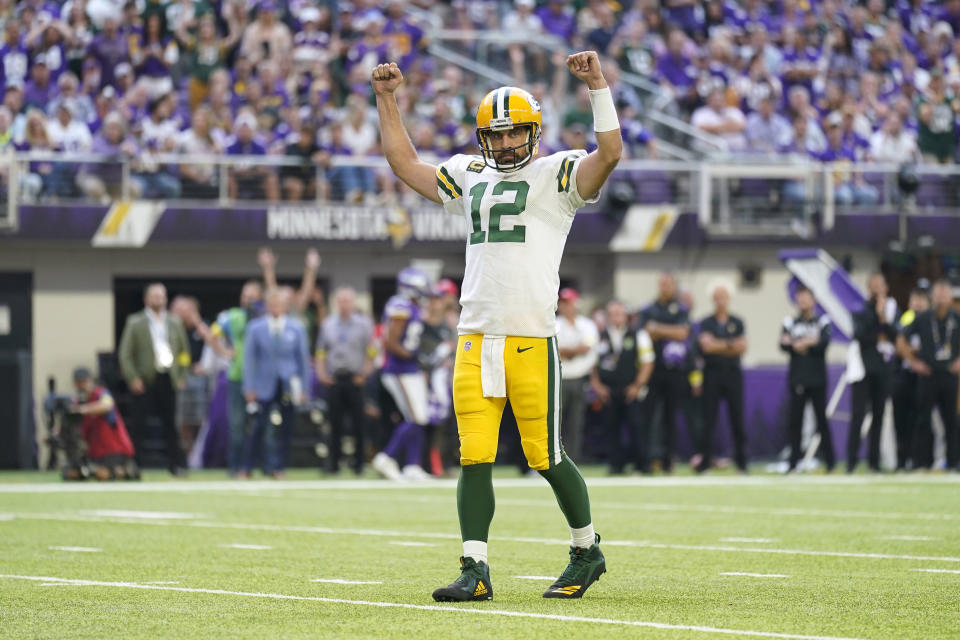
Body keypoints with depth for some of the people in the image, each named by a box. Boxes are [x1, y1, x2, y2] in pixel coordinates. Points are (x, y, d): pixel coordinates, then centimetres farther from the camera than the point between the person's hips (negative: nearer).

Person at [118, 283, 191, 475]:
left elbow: (184, 350, 17)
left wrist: (182, 376, 7)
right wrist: (133, 378, -10)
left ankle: (177, 464, 7)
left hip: (168, 379, 3)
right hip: (145, 380, -3)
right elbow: (125, 354, -1)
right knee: (138, 425, -2)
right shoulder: (135, 323, 2)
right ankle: (136, 464, 2)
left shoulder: (174, 322, 12)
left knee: (171, 425, 4)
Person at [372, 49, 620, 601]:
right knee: (474, 457, -3)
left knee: (545, 456, 0)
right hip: (476, 340, 5)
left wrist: (597, 85, -16)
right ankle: (476, 571, -3)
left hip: (532, 340, -4)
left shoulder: (556, 176, 4)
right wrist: (387, 100, 24)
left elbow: (610, 153, -12)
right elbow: (406, 164, 29)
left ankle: (587, 551, 20)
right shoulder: (471, 178, 19)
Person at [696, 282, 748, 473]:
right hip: (712, 373, -2)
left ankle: (741, 461, 6)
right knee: (708, 419, -3)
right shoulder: (706, 323, 5)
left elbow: (743, 347, -1)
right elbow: (706, 345, -9)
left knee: (737, 418, 1)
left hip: (733, 373, 2)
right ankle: (705, 459, -1)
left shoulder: (737, 323, 10)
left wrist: (718, 346, -10)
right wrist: (730, 345, -8)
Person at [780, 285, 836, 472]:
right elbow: (784, 344, -4)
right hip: (797, 378, 2)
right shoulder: (790, 322, 9)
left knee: (821, 419, -1)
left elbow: (823, 344, -12)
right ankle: (793, 461, 2)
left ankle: (830, 461, 4)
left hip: (817, 379, -2)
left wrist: (796, 345, -10)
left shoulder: (823, 322, 3)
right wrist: (809, 342, -12)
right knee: (795, 420, 0)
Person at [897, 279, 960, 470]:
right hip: (927, 375, -1)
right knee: (923, 419, -3)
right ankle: (922, 461, 0)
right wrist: (913, 362, 3)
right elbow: (901, 341, 8)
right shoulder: (922, 319, 0)